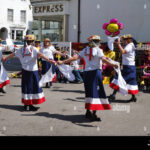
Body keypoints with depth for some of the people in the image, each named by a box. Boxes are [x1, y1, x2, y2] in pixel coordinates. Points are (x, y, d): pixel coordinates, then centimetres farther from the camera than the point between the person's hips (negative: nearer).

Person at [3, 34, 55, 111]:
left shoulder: (22, 49, 7)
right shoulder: (33, 49, -9)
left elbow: (13, 54, 19)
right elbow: (40, 54, -25)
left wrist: (6, 58, 36)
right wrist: (48, 60, -35)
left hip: (24, 70, 6)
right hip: (33, 70, -6)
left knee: (26, 86, 12)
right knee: (34, 86, 1)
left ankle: (26, 104, 18)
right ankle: (30, 105, 1)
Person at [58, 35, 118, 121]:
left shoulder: (85, 50, 10)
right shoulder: (98, 50, -4)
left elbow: (75, 57, 7)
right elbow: (103, 59, -20)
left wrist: (63, 62, 13)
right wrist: (112, 65, -31)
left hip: (87, 72, 6)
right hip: (95, 72, -6)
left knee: (89, 92, 15)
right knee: (96, 92, -3)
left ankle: (88, 112, 19)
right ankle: (93, 113, -8)